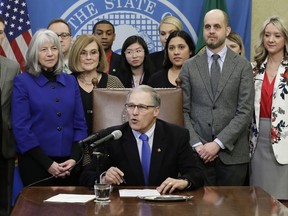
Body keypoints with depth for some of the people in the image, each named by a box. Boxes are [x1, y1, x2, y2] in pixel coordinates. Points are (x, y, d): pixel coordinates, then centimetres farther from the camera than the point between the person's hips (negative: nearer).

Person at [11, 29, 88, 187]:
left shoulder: (70, 81, 10)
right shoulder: (22, 82, -2)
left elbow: (80, 123, 9)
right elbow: (21, 127, -8)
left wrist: (74, 158, -6)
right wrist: (47, 163, -13)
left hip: (68, 164, 4)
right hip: (35, 163, -4)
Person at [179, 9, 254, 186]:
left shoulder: (243, 66, 3)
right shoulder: (189, 66, 8)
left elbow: (245, 111, -4)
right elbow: (184, 111, 4)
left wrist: (218, 143, -11)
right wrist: (197, 144, -9)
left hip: (232, 153, -1)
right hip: (198, 152, 1)